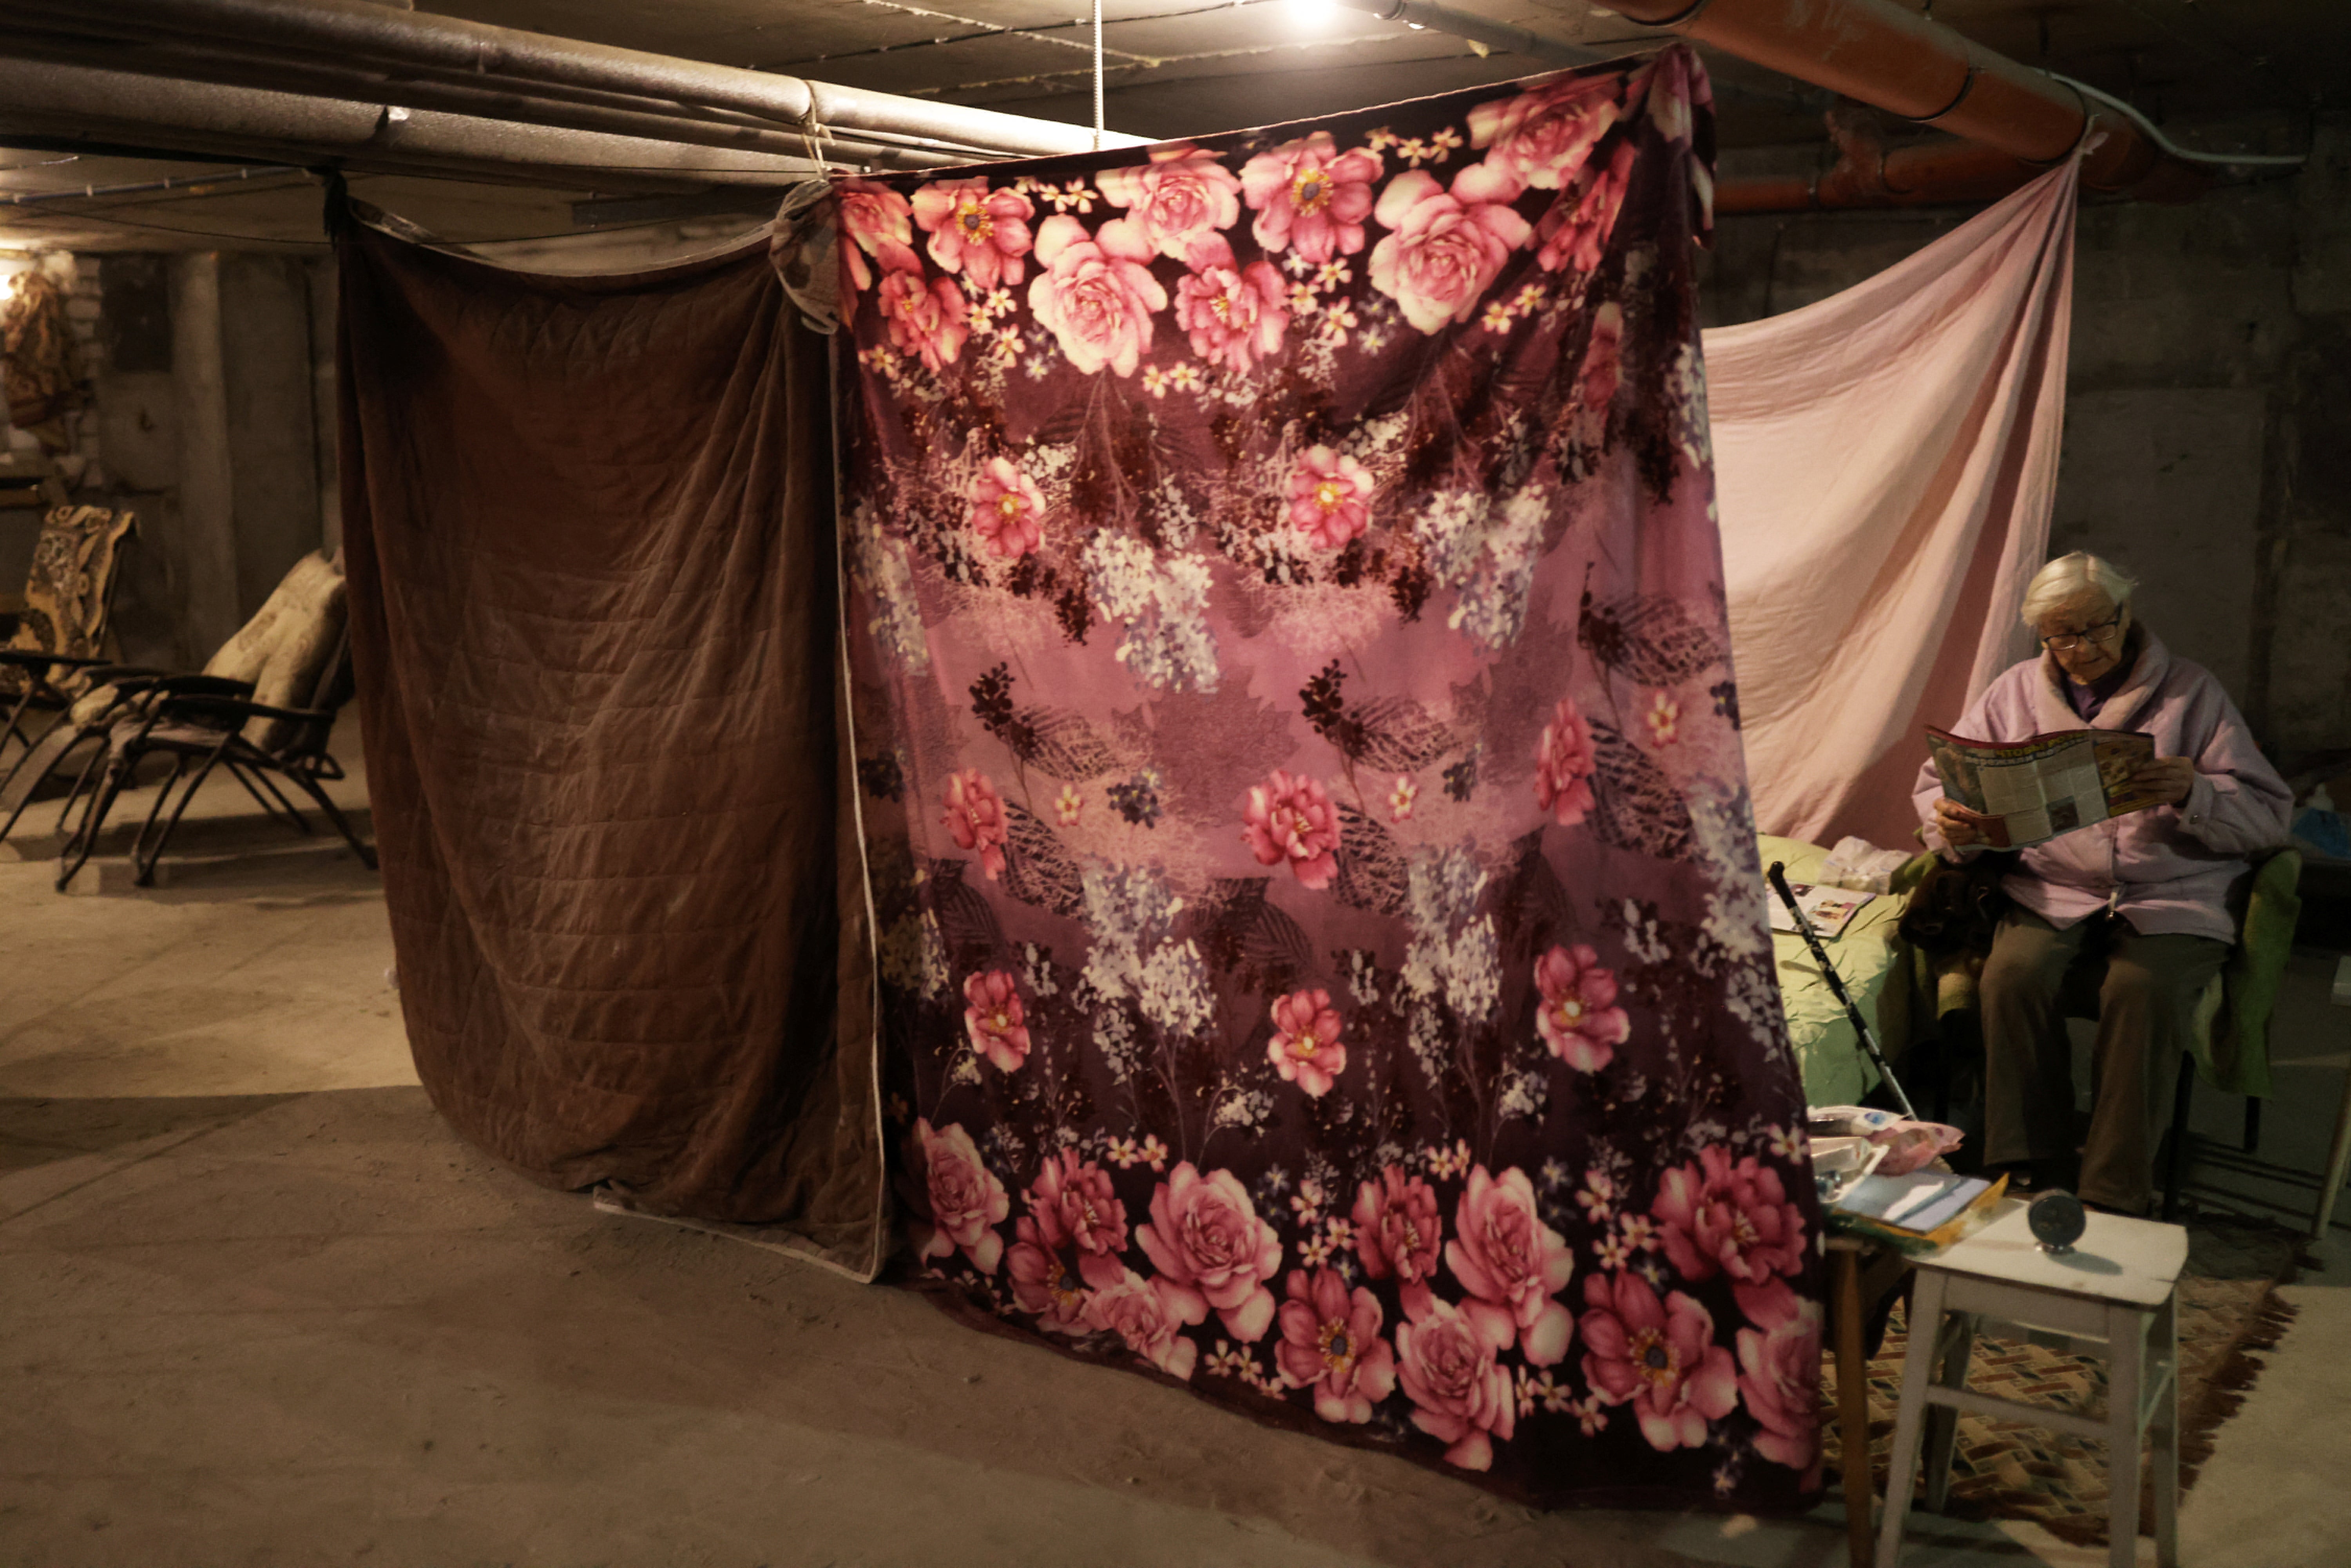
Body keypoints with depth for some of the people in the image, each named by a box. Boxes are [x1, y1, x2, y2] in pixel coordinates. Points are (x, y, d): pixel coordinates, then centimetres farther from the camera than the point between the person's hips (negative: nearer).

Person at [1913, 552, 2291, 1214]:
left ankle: (2115, 1198, -24)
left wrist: (2194, 795, -19)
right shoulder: (2015, 693, 14)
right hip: (2054, 892, 2)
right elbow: (1939, 782, 16)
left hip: (2173, 894, -2)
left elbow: (2268, 813, 3)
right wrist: (1955, 826, -9)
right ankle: (2027, 1173, -19)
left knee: (2145, 990, -32)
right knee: (2013, 975, -29)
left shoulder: (2190, 691, 8)